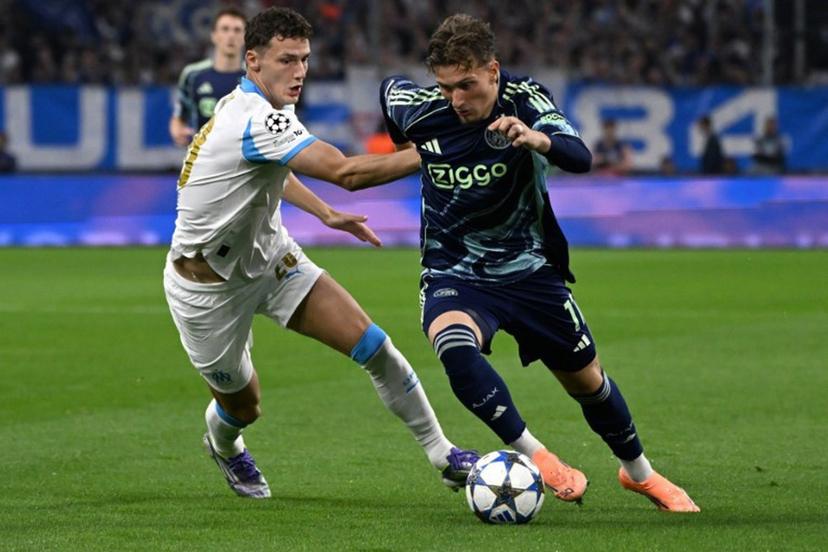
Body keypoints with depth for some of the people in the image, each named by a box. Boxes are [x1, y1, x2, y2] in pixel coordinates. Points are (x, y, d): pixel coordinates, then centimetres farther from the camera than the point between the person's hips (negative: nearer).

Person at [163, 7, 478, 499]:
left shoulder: (244, 105, -2)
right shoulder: (255, 121, -32)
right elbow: (347, 172, -41)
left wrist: (326, 213, 15)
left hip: (268, 256, 8)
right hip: (207, 288, -8)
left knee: (374, 347, -10)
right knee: (243, 408, 12)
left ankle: (442, 455, 0)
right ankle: (223, 445, 50)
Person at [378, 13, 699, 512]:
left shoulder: (524, 99, -19)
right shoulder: (418, 109, -16)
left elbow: (581, 157, -36)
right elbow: (389, 87, 9)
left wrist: (540, 140, -57)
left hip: (529, 268, 1)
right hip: (453, 274, -1)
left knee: (587, 380, 12)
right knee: (453, 343, -35)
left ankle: (639, 473, 40)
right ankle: (534, 455, -24)